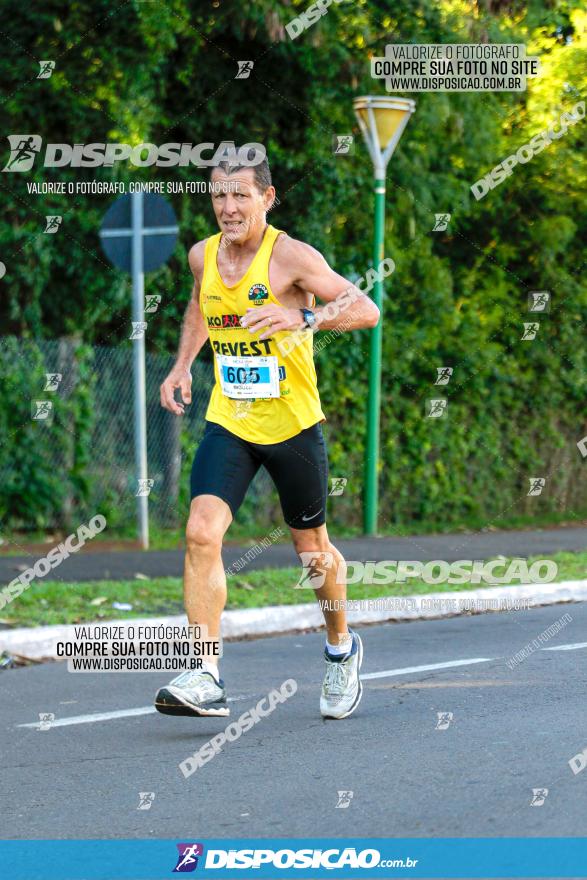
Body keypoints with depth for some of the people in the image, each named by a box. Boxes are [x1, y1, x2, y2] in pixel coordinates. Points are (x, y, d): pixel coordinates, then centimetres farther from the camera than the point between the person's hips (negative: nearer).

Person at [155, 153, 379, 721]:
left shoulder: (290, 257, -15)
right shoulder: (202, 256, 2)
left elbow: (366, 309, -23)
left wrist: (304, 317, -38)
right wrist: (183, 366, 15)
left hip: (293, 425, -3)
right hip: (228, 423, 3)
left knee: (312, 550, 12)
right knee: (201, 533, -19)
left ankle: (341, 650, 40)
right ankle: (206, 679, -20)